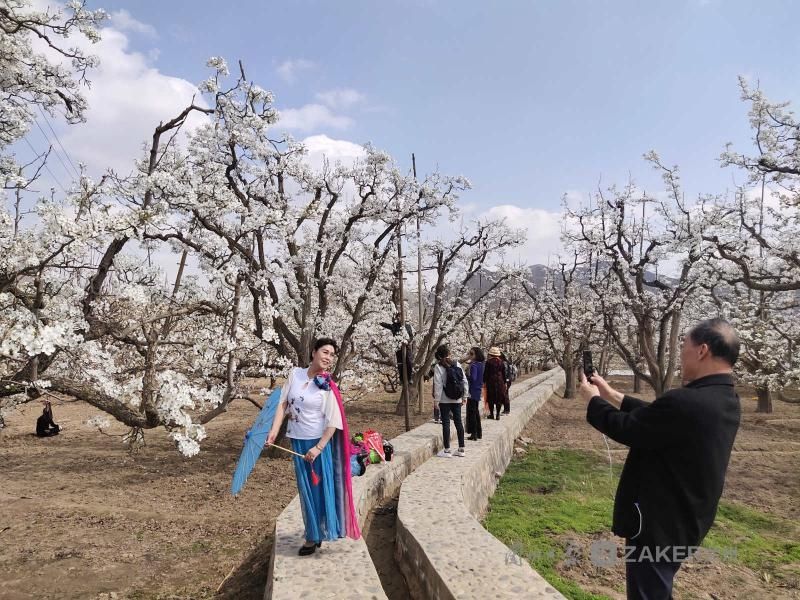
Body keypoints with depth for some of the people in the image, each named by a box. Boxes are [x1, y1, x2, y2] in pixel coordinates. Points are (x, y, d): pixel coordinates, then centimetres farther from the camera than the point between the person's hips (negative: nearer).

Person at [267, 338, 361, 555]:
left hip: (318, 441, -4)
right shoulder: (295, 374, -2)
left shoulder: (328, 387, -12)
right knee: (306, 488, 14)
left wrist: (318, 448, -18)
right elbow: (283, 403, -1)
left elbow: (333, 423, -13)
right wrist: (274, 431, -10)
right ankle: (313, 534, 31)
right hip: (297, 440, 4)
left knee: (319, 487, 5)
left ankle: (315, 536, 23)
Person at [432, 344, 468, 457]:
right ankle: (461, 449, 18)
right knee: (458, 422, 11)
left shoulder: (438, 367, -10)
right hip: (457, 399, 4)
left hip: (445, 400, -4)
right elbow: (465, 381, 4)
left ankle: (447, 450, 5)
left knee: (446, 423, 2)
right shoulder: (457, 364, 2)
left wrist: (437, 399, -7)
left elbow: (438, 384, -13)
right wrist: (464, 396, 12)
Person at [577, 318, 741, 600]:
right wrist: (611, 395, 12)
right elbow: (652, 417, 7)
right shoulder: (726, 400, 0)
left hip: (659, 524, -9)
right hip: (687, 519, 9)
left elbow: (626, 429, -19)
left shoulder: (685, 402, -33)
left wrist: (593, 399, -2)